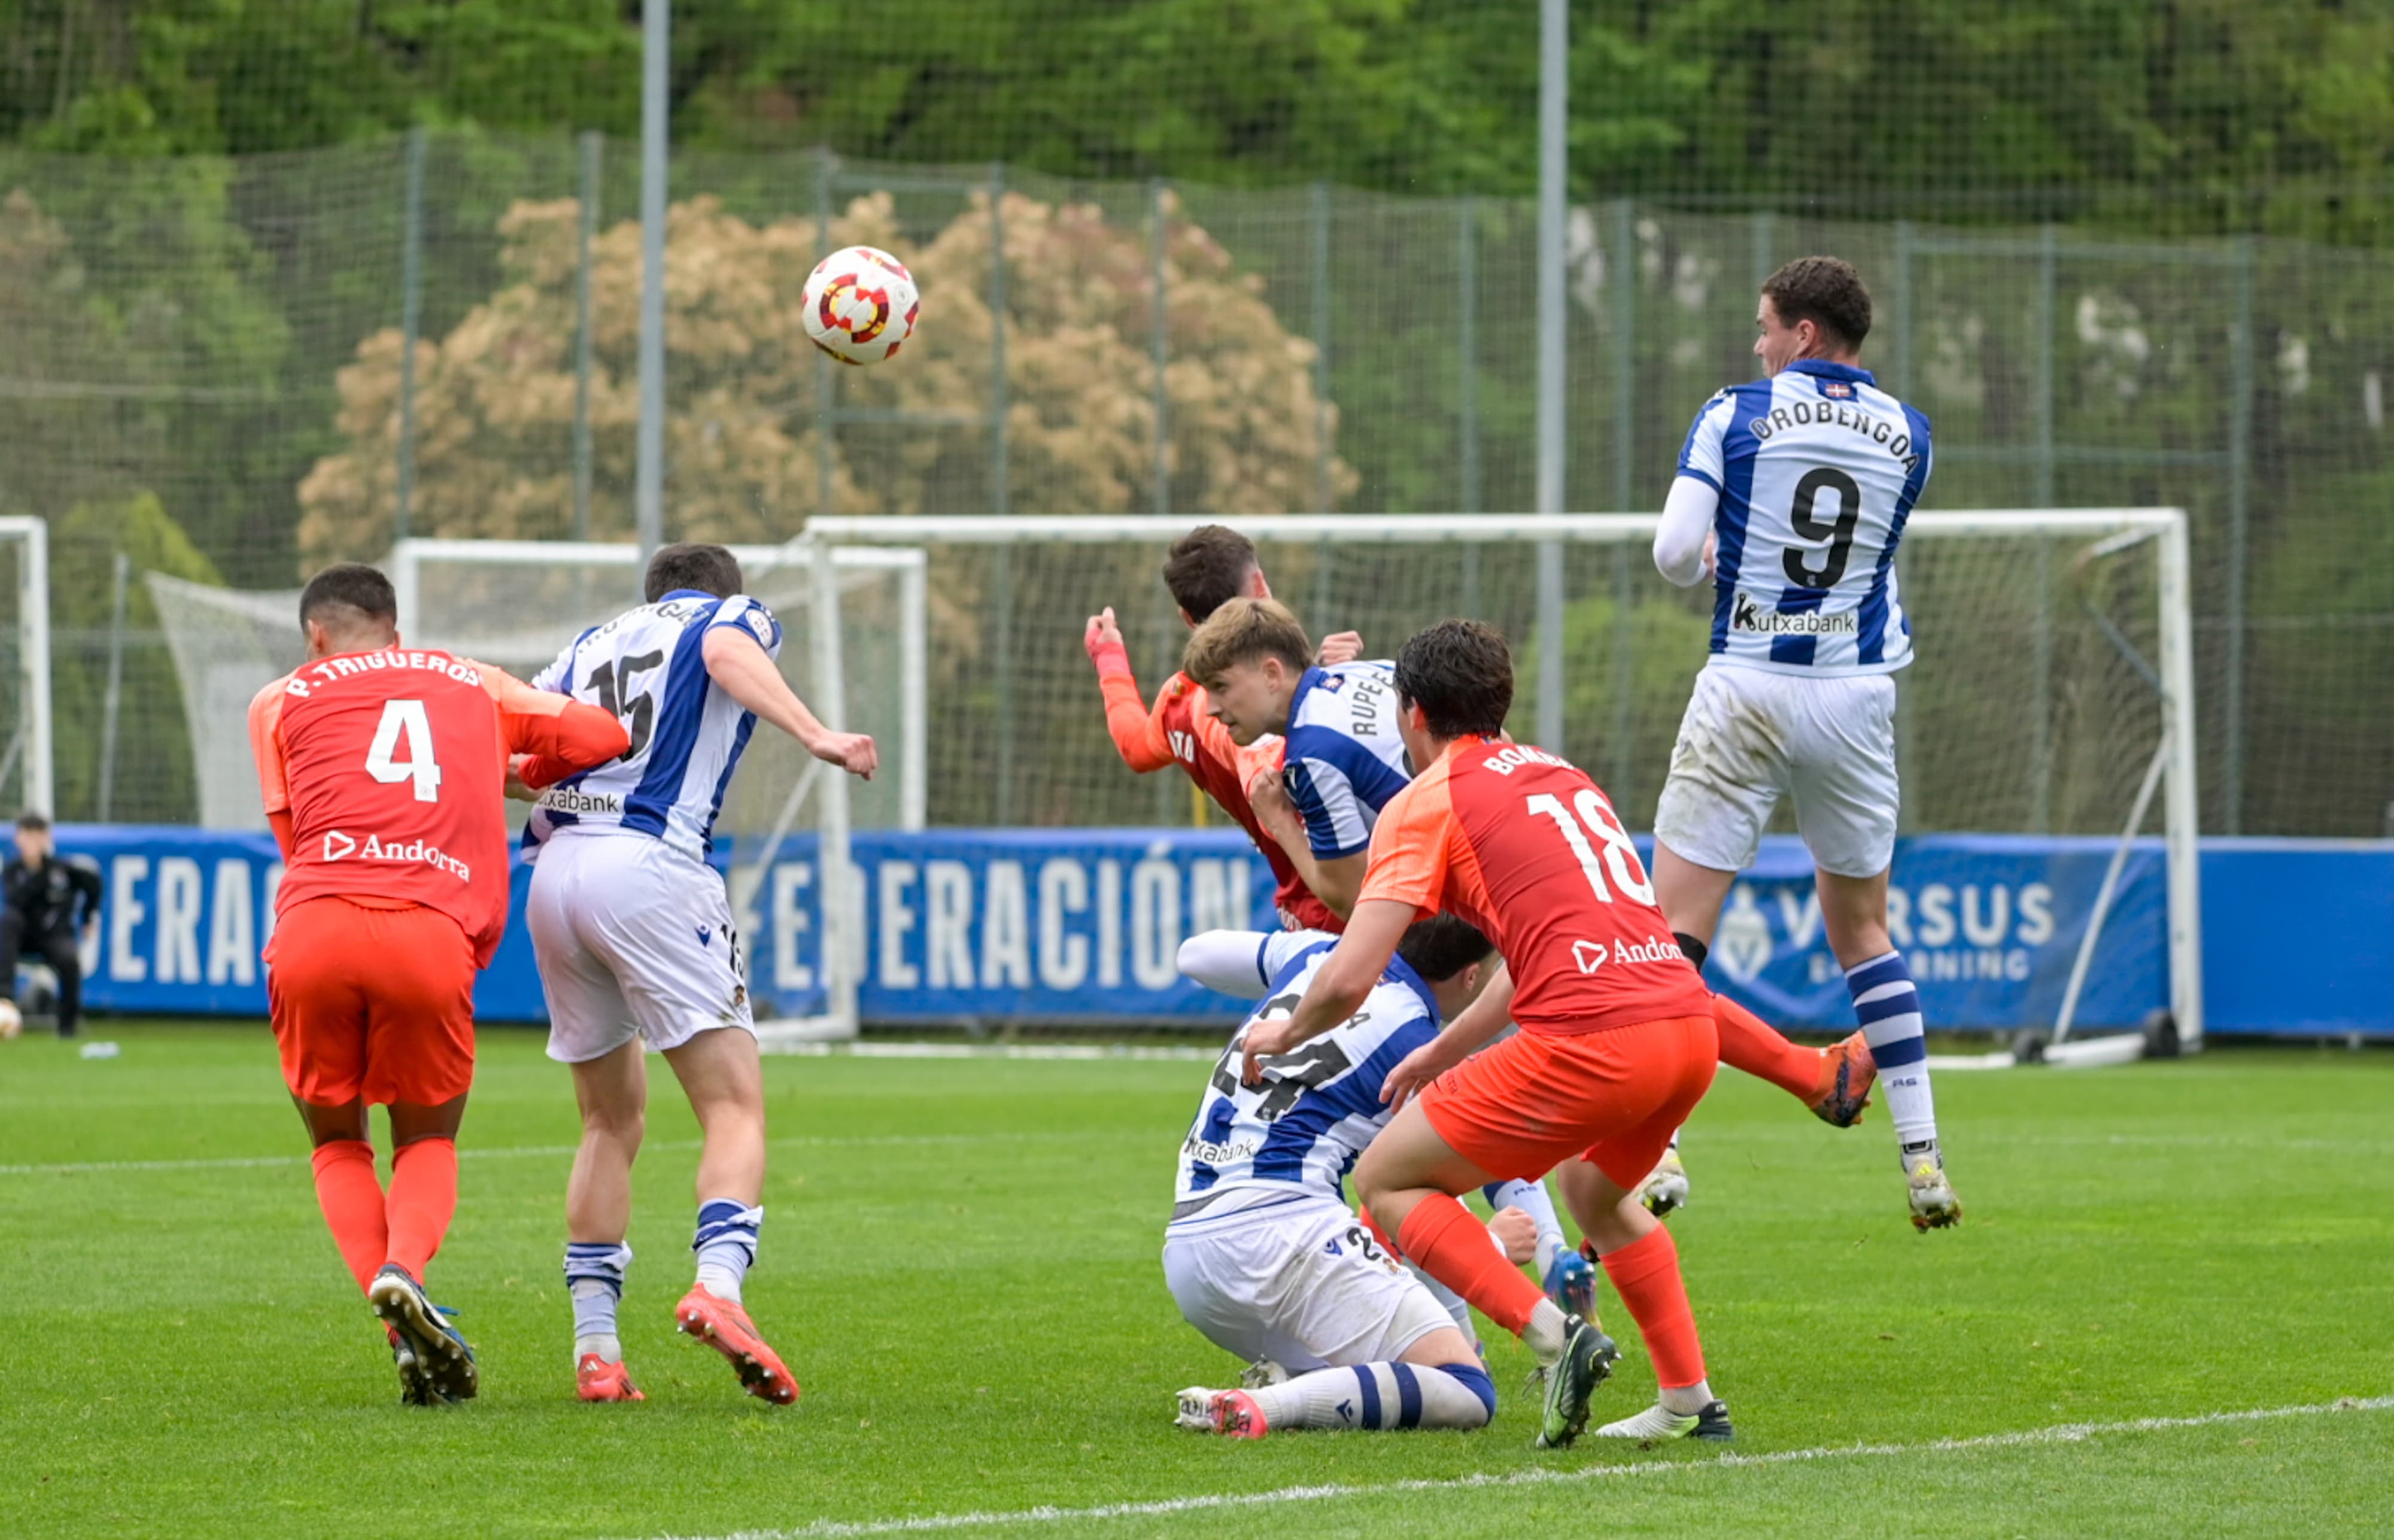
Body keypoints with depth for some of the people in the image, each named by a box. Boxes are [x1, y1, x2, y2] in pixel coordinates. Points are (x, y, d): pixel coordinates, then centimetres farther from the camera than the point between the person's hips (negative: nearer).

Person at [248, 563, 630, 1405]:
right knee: (429, 1140, 21)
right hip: (430, 933, 0)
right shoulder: (469, 682, 26)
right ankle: (405, 1268, -14)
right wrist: (519, 769, 45)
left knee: (337, 1142, 20)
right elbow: (605, 736, 28)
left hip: (312, 926, 0)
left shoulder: (280, 701, 22)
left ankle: (404, 1332, -6)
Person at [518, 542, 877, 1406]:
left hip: (555, 872, 6)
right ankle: (717, 1286, -32)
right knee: (735, 1106, -7)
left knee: (612, 1121, 16)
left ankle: (595, 1349, 9)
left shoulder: (596, 641, 29)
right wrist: (815, 737, -20)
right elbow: (727, 651, -10)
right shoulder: (733, 616, 15)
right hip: (650, 865, -6)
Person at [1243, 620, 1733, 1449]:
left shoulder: (1428, 799, 5)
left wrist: (1285, 1034, 18)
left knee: (1386, 1179, 8)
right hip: (1689, 1020, 7)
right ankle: (1691, 1400, 25)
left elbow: (1348, 981, -3)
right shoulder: (1560, 775, 26)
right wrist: (1444, 1052, 42)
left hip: (1590, 1040, -7)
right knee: (1602, 1193, 35)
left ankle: (1555, 1334, -9)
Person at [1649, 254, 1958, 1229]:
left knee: (1674, 928, -2)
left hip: (1747, 691, -3)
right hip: (1856, 697, 3)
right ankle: (1922, 1157, 9)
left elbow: (1676, 553, -10)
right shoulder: (1908, 434, 7)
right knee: (1863, 930, 16)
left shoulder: (1736, 416, -4)